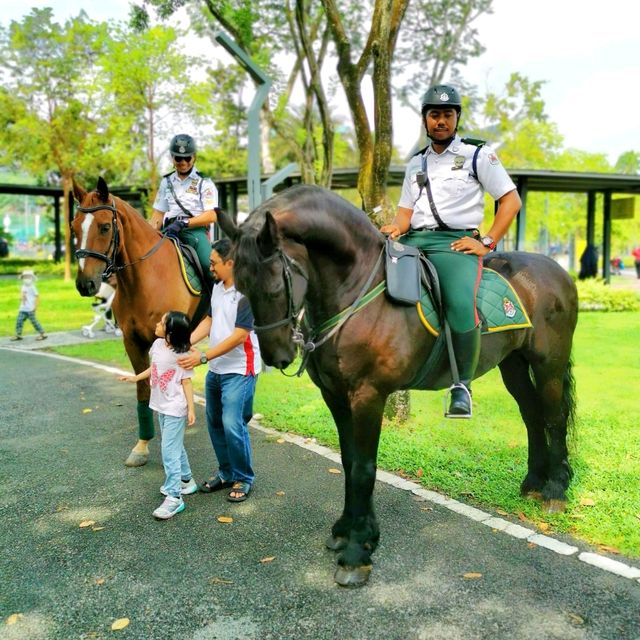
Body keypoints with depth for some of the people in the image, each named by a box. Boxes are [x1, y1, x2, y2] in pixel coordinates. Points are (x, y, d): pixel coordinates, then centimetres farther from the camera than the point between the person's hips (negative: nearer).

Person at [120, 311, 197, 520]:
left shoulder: (181, 354, -21)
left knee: (169, 451, -8)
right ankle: (186, 480, 38)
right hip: (161, 406, 8)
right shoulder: (157, 345, -1)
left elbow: (186, 382, -17)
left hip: (175, 409, -8)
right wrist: (135, 378, 22)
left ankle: (174, 497, -2)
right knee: (175, 446, 21)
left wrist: (191, 408, -18)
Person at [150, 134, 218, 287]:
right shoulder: (166, 182, 19)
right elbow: (157, 215, 19)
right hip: (170, 230, 4)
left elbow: (211, 216, -5)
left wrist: (183, 223, -18)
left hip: (195, 229, -4)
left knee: (211, 265, -30)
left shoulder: (204, 182, 6)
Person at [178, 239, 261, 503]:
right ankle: (226, 472, 32)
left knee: (233, 425, -9)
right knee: (215, 423, 15)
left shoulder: (246, 292, -20)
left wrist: (203, 357, -22)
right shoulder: (217, 287, 7)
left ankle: (243, 478, 11)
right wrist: (187, 342, -2)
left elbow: (239, 336, -23)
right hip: (216, 369, 9)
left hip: (239, 371, -9)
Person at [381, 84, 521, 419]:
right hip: (412, 241, 5)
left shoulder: (478, 154, 10)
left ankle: (462, 386, -18)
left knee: (462, 305, -33)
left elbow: (511, 200, 5)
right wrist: (396, 227, -4)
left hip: (455, 242, -5)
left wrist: (487, 242, -6)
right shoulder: (416, 163, 24)